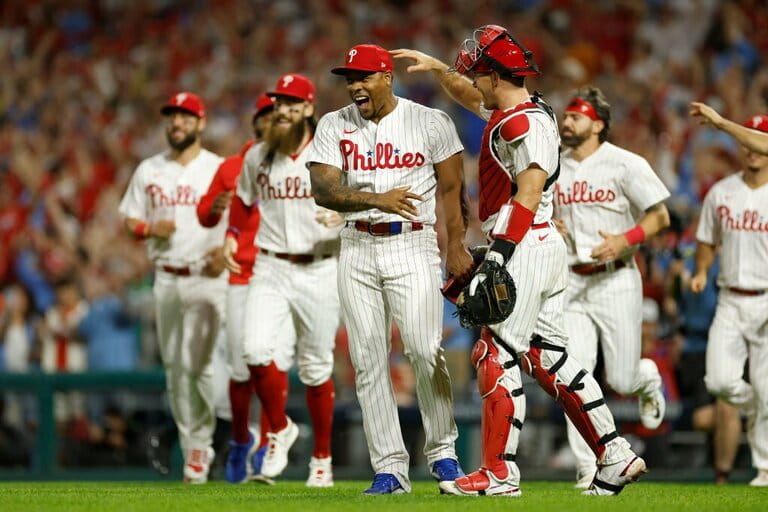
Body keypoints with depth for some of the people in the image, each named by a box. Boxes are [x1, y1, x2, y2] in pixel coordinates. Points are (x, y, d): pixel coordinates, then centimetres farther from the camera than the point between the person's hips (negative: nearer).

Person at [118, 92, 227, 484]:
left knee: (195, 364, -14)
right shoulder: (148, 171, 12)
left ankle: (199, 446, -5)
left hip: (206, 278, -4)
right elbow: (129, 220, 14)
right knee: (174, 367, 5)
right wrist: (150, 228, -7)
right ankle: (192, 448, 13)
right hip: (166, 279, 4)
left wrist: (226, 250, -17)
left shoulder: (219, 169, 2)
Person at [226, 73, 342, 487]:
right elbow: (243, 200, 24)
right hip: (270, 270, 3)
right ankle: (279, 430, 7)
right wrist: (231, 237, 9)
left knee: (316, 368, 3)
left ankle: (322, 457, 19)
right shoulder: (258, 157, 8)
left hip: (318, 271, -2)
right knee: (257, 350, -18)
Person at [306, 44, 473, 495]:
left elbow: (452, 187, 3)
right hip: (358, 249, 3)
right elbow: (324, 190, -5)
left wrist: (457, 247, -4)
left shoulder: (430, 122, 1)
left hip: (414, 244, -3)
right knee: (368, 360, -1)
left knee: (424, 349, -16)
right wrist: (377, 199, -20)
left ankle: (442, 451, 1)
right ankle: (390, 469, 2)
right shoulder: (334, 127, 6)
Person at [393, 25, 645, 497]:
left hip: (524, 248, -10)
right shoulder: (511, 110, 14)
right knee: (549, 358, 11)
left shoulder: (524, 123, -15)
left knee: (498, 359, -6)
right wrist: (436, 68, 32)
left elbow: (529, 192, -24)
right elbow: (471, 97, 36)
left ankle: (500, 473, -3)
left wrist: (501, 254, -28)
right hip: (547, 247, 10)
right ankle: (616, 458, 10)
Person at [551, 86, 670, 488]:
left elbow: (659, 216, -5)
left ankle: (647, 378, 39)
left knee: (621, 380, 1)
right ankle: (588, 467, -4)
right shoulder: (555, 169, 8)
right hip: (571, 284, 4)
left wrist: (625, 240, -20)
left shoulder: (625, 165, -6)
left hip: (616, 281, -4)